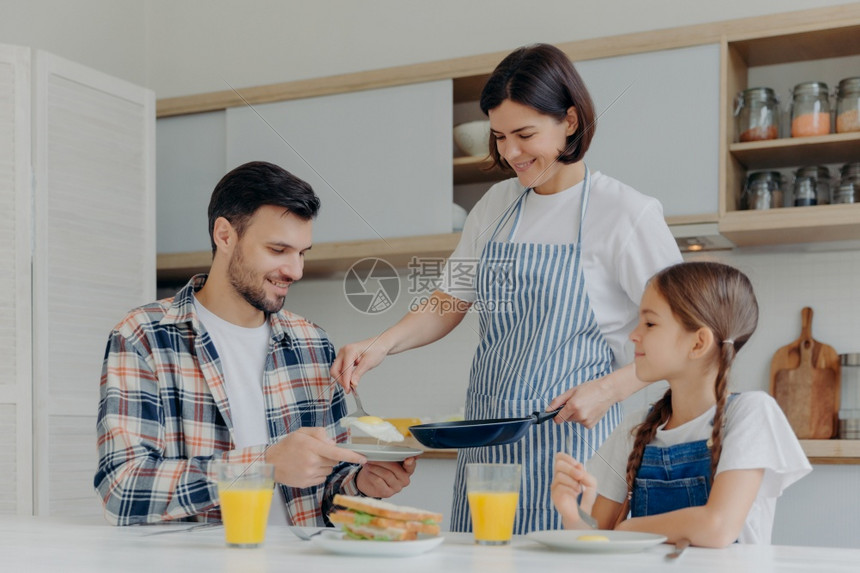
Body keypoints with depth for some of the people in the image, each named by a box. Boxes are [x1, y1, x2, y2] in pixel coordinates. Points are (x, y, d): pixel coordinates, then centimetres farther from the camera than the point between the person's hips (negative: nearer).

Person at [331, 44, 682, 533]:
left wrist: (609, 389, -19)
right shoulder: (496, 206, 11)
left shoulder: (627, 213, -7)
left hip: (568, 435, -5)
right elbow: (452, 301, 16)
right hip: (486, 437, 5)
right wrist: (381, 345, 0)